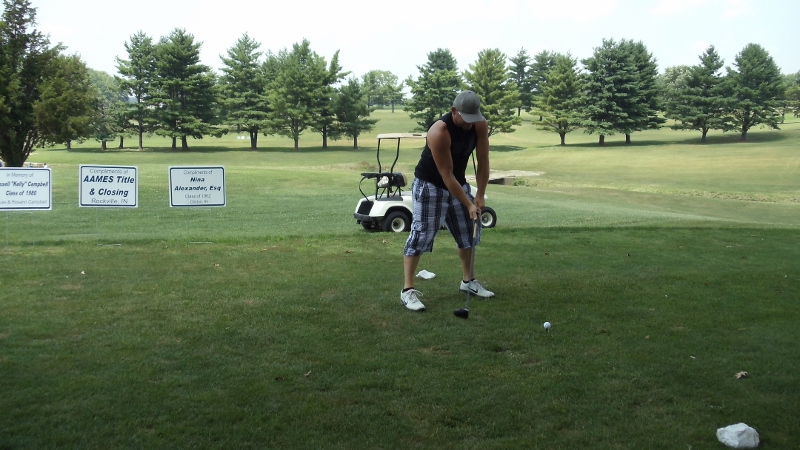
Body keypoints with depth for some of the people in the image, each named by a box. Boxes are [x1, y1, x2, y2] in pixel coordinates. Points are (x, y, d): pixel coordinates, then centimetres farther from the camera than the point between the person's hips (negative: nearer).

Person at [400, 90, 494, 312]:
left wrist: (479, 195, -11)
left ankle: (468, 280, 28)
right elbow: (446, 175, -28)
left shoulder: (480, 125, -13)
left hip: (458, 182, 7)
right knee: (421, 234, -12)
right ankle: (407, 289, -10)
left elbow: (483, 161, -5)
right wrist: (468, 204, -25)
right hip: (429, 184, -7)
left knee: (467, 232, 12)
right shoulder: (439, 132, -31)